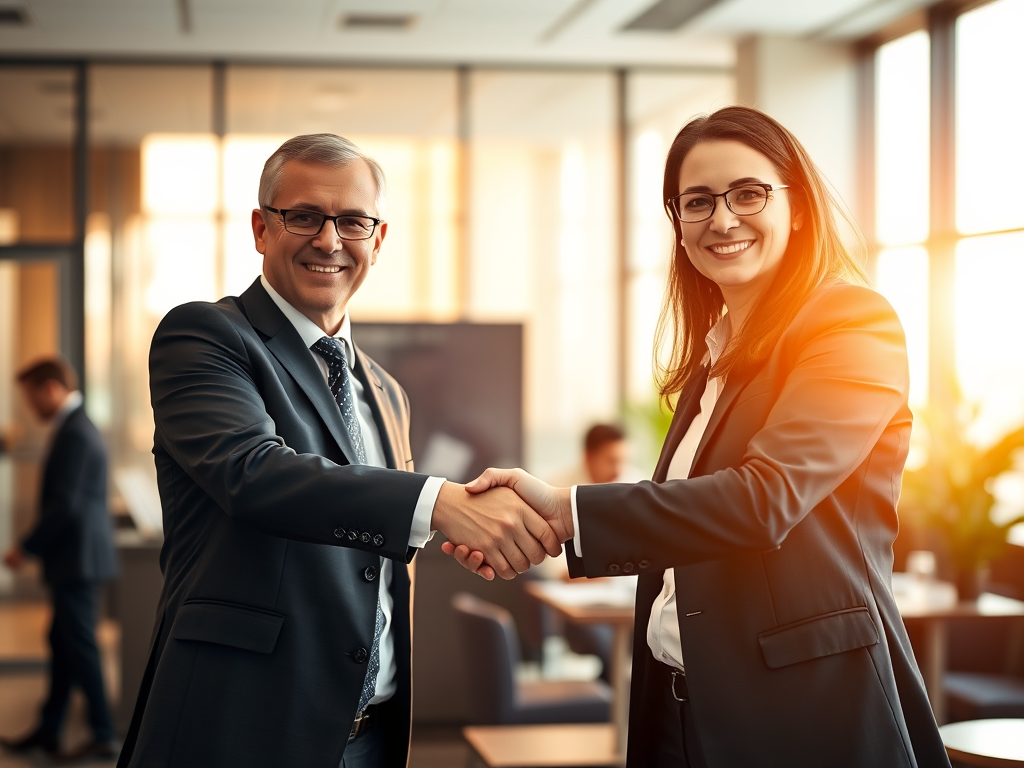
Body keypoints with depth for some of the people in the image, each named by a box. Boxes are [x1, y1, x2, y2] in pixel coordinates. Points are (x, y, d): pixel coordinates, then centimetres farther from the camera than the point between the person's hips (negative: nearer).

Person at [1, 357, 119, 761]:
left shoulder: (74, 433, -18)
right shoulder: (78, 428, 14)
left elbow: (65, 504, -22)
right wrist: (38, 545, 15)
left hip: (77, 559, -10)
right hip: (75, 558, 10)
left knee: (80, 645, -4)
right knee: (63, 642, 14)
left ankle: (104, 736, 3)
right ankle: (48, 731, 22)